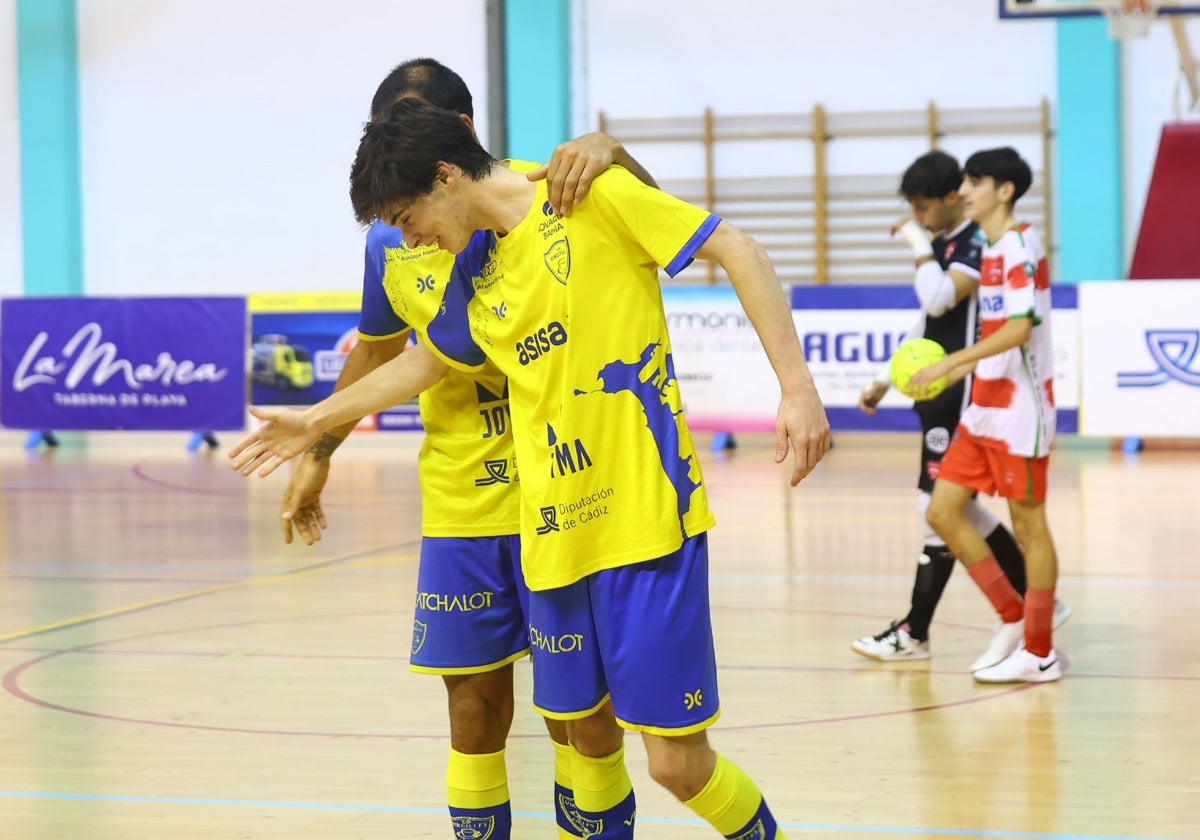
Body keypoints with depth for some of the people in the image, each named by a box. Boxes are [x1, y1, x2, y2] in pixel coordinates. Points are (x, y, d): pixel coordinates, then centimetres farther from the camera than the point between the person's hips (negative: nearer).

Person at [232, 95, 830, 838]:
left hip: (648, 518, -7)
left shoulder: (591, 196, -7)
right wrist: (316, 421, 38)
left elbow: (735, 248, -9)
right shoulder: (476, 275, 12)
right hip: (556, 533, 7)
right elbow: (425, 362, 31)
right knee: (590, 736, 13)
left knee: (677, 762, -6)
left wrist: (796, 383, -17)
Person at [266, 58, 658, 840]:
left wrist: (611, 152, -34)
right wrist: (318, 454, 24)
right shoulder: (391, 241, 4)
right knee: (475, 707, 5)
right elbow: (377, 351, 20)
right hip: (460, 511, 3)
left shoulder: (544, 198, -8)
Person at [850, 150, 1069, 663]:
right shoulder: (940, 246, 14)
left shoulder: (977, 245, -14)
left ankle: (915, 631, 4)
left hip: (961, 399, -10)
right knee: (956, 509, 14)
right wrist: (887, 379, 20)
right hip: (938, 394, 10)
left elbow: (940, 300, -30)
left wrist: (920, 247, -17)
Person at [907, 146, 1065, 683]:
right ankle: (1014, 617, 17)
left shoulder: (1021, 245, -13)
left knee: (1028, 524, -1)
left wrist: (949, 363, -27)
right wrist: (956, 374, 13)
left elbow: (1021, 328, -24)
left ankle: (1039, 653, 8)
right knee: (942, 512, 5)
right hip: (984, 407, 9)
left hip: (1020, 407, -9)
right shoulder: (990, 249, 14)